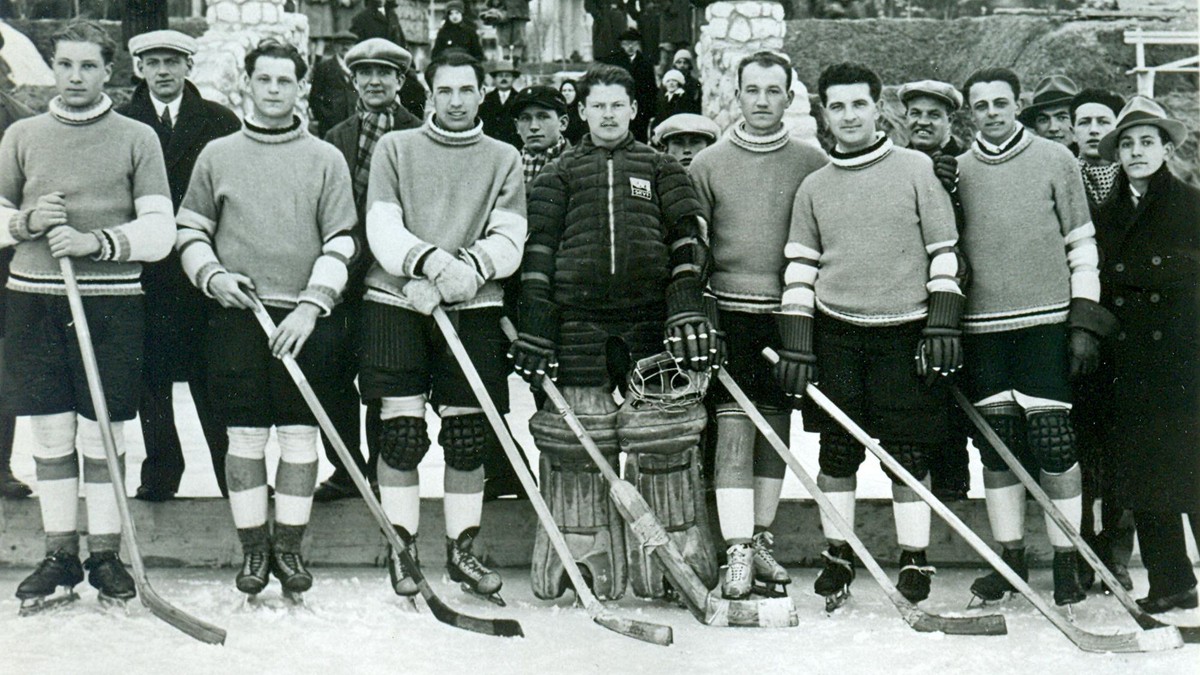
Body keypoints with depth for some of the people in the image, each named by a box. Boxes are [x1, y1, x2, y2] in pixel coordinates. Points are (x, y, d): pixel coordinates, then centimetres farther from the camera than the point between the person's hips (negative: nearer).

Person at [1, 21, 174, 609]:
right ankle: (59, 555, 15)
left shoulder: (138, 139, 4)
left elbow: (161, 229, -2)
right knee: (51, 434, 5)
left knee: (104, 435, 3)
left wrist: (96, 242, -16)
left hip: (111, 301, -2)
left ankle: (105, 554, 12)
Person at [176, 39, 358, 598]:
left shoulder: (326, 159, 6)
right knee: (245, 435, 2)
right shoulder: (217, 155, 9)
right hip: (237, 315, 1)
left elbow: (341, 242, 1)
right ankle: (253, 547, 13)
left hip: (307, 319, 0)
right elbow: (189, 229, 15)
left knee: (301, 434, 2)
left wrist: (312, 305, -10)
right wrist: (212, 275, -4)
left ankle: (289, 547, 12)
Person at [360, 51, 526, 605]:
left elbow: (509, 240, 1)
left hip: (473, 309, 1)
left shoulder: (504, 159, 12)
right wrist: (429, 259, -21)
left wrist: (472, 265, -21)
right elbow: (381, 228, -2)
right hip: (397, 303, -1)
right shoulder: (395, 149, 10)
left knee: (468, 436, 3)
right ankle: (402, 549, 8)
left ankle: (462, 549, 16)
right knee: (400, 432, -4)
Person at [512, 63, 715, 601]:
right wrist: (535, 330, -1)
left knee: (663, 445, -2)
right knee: (575, 449, 0)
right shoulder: (559, 175, 15)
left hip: (650, 321, 0)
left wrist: (687, 311, -7)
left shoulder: (661, 170, 16)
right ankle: (577, 561, 10)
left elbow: (686, 242, 6)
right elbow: (539, 253, 8)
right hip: (577, 325, 0)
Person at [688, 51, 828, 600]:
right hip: (729, 312, -1)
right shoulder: (708, 165, 5)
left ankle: (760, 541, 21)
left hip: (789, 314, 2)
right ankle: (737, 552, -5)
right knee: (734, 427, -7)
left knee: (776, 428, 9)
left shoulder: (813, 165, 6)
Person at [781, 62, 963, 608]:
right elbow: (800, 267, 9)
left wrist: (943, 326, -4)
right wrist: (795, 344, 1)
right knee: (837, 447, 4)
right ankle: (837, 556, 15)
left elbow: (945, 253, 3)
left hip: (904, 330, -2)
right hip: (835, 332, 2)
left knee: (909, 449, 0)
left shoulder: (916, 169, 3)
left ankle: (914, 559, 11)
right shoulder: (814, 187, 10)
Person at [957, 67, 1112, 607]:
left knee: (1054, 443, -4)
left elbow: (1082, 246, 4)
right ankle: (1011, 558, 15)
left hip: (1046, 321, -2)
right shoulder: (955, 171, 11)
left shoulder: (1055, 159, 4)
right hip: (981, 327, 3)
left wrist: (1085, 322, -3)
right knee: (996, 446, 5)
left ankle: (1067, 562, 5)